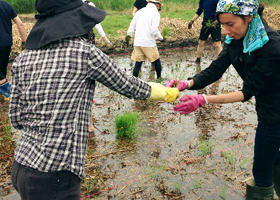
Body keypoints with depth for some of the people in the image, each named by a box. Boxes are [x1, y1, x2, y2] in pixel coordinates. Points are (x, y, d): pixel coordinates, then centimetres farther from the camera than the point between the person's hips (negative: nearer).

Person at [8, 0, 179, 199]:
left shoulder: (24, 58, 5)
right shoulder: (84, 51, -10)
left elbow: (17, 118, 8)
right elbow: (130, 86, 1)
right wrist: (167, 93, 19)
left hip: (21, 168, 6)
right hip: (54, 177, -6)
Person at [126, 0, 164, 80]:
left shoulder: (140, 11, 11)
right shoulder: (155, 13, -7)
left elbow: (132, 25, 16)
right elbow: (154, 30, -15)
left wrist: (128, 35, 28)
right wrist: (161, 38, -1)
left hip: (137, 42, 5)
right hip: (148, 43, -5)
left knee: (138, 63, 9)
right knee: (156, 60, 13)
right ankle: (159, 78, 25)